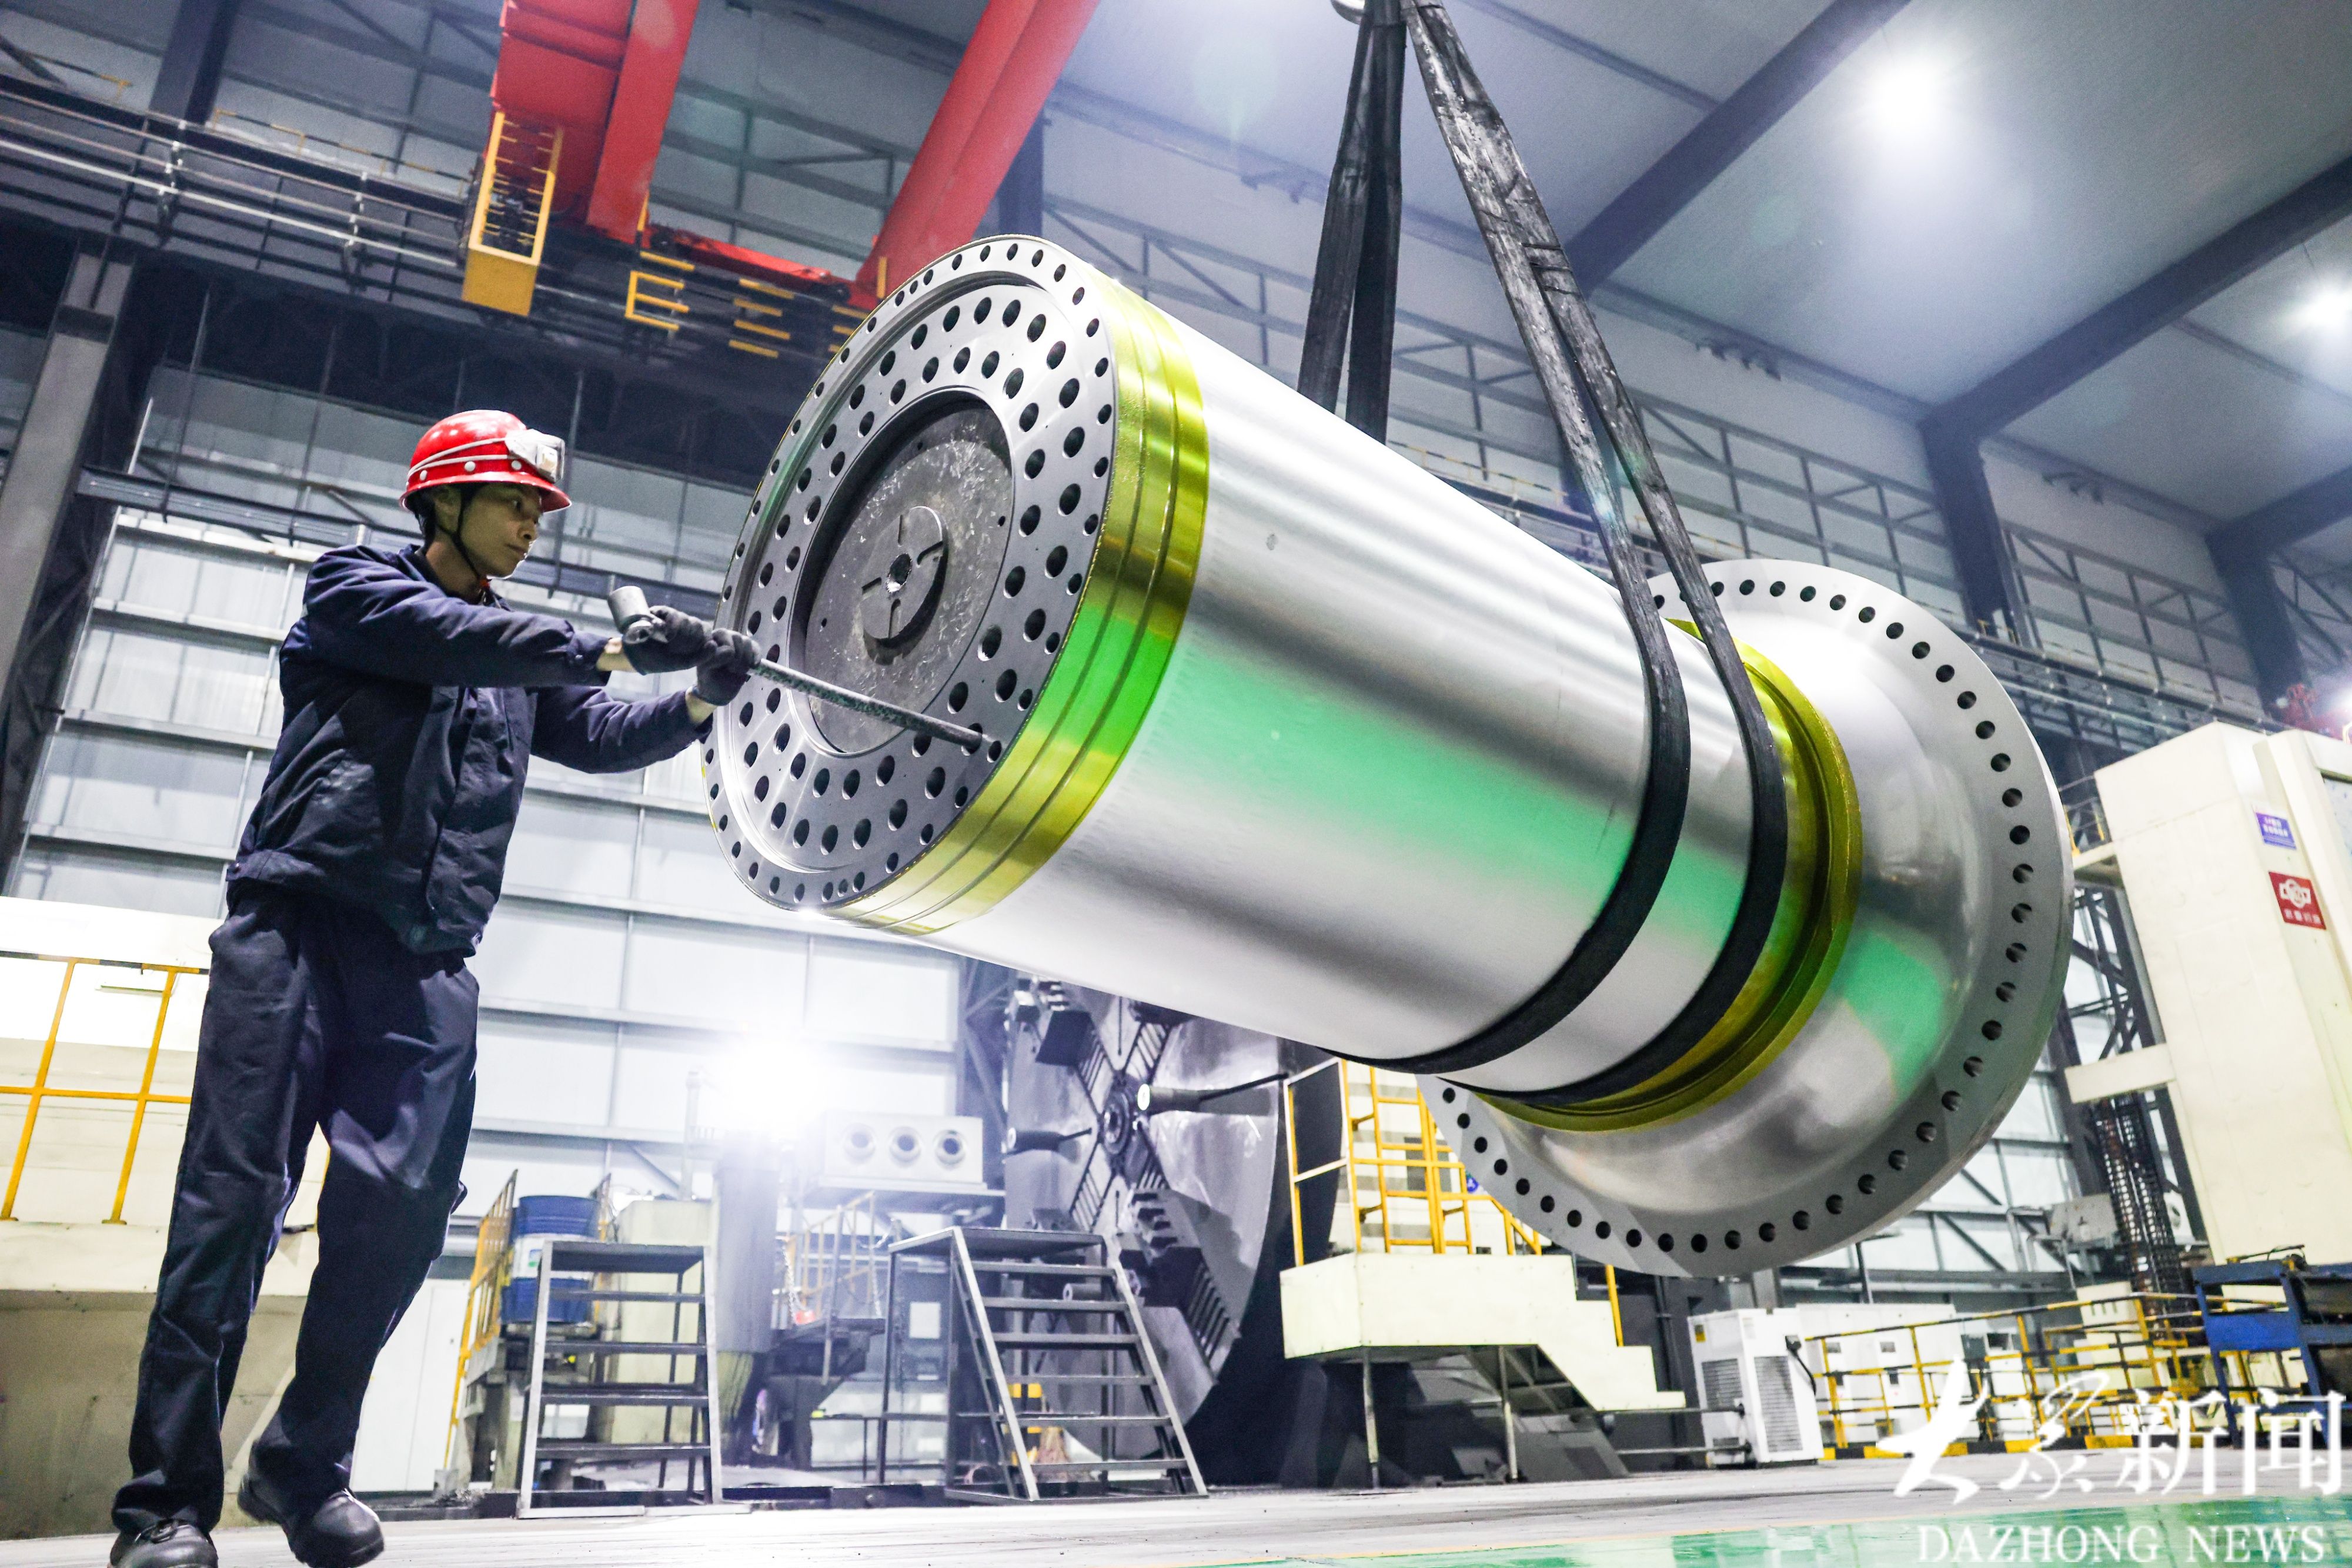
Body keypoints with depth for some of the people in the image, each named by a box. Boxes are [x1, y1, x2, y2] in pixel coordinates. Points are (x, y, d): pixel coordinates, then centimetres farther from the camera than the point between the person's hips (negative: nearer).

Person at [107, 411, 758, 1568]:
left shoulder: (523, 659, 25)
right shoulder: (357, 589, 10)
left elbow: (607, 740, 12)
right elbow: (451, 638, -11)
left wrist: (698, 700, -7)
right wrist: (616, 648, -18)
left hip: (428, 963, 4)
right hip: (299, 923, -4)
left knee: (401, 1208, -8)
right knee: (235, 1194, -8)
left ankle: (304, 1463, 6)